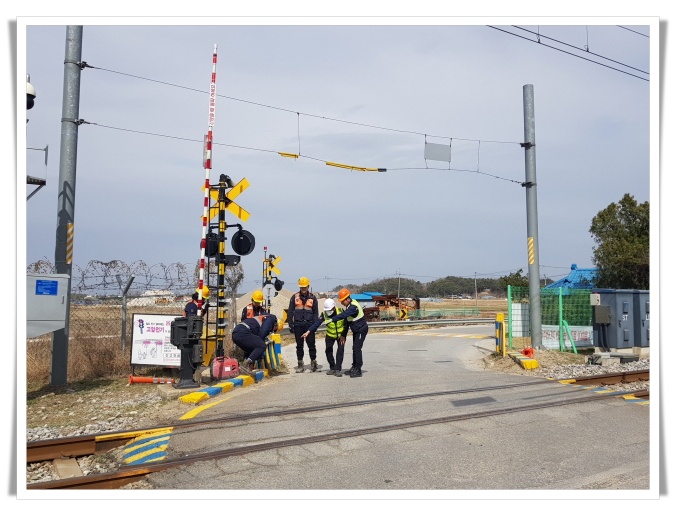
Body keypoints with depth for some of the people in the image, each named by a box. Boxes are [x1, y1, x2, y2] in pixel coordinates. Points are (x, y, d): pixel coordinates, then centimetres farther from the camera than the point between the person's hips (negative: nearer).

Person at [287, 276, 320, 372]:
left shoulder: (313, 297, 7)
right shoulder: (295, 297, 7)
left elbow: (316, 312, 7)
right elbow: (290, 312, 7)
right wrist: (290, 325, 1)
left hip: (309, 324, -1)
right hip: (298, 324, 1)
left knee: (311, 344, 1)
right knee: (299, 345, 6)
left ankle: (313, 362, 15)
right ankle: (300, 364, 13)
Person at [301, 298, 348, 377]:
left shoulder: (341, 311, -23)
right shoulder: (324, 314, -19)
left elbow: (346, 324, -15)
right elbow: (317, 323, -25)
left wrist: (343, 335, -17)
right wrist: (308, 331, -35)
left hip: (341, 335, -2)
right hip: (330, 335, 2)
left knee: (340, 351, -11)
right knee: (328, 351, 1)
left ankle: (338, 369, -3)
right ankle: (332, 368, 17)